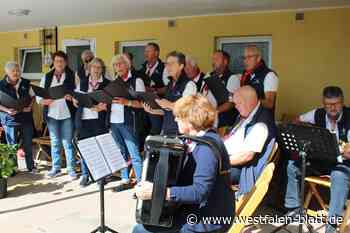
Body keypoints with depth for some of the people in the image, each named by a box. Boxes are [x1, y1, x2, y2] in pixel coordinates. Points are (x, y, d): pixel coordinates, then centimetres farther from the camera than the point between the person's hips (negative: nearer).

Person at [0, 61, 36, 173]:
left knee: (28, 144, 12)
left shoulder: (26, 83, 2)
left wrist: (29, 106, -5)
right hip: (10, 120, -3)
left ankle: (31, 166, 25)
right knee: (12, 146, 6)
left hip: (26, 118, 3)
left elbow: (32, 96, 13)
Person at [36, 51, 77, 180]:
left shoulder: (72, 76, 1)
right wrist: (43, 101, -13)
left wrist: (72, 97, -24)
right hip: (52, 114, 3)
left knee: (68, 142, 0)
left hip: (67, 114, -3)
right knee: (55, 142, 11)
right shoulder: (46, 77, 10)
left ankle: (71, 169, 9)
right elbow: (39, 95, 7)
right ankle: (56, 168, 22)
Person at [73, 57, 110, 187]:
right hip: (83, 118, 2)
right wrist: (75, 100, -4)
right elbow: (76, 100, 17)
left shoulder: (107, 83, 5)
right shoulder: (82, 81, 14)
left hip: (99, 119, -2)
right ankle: (85, 174, 16)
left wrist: (103, 107, -16)